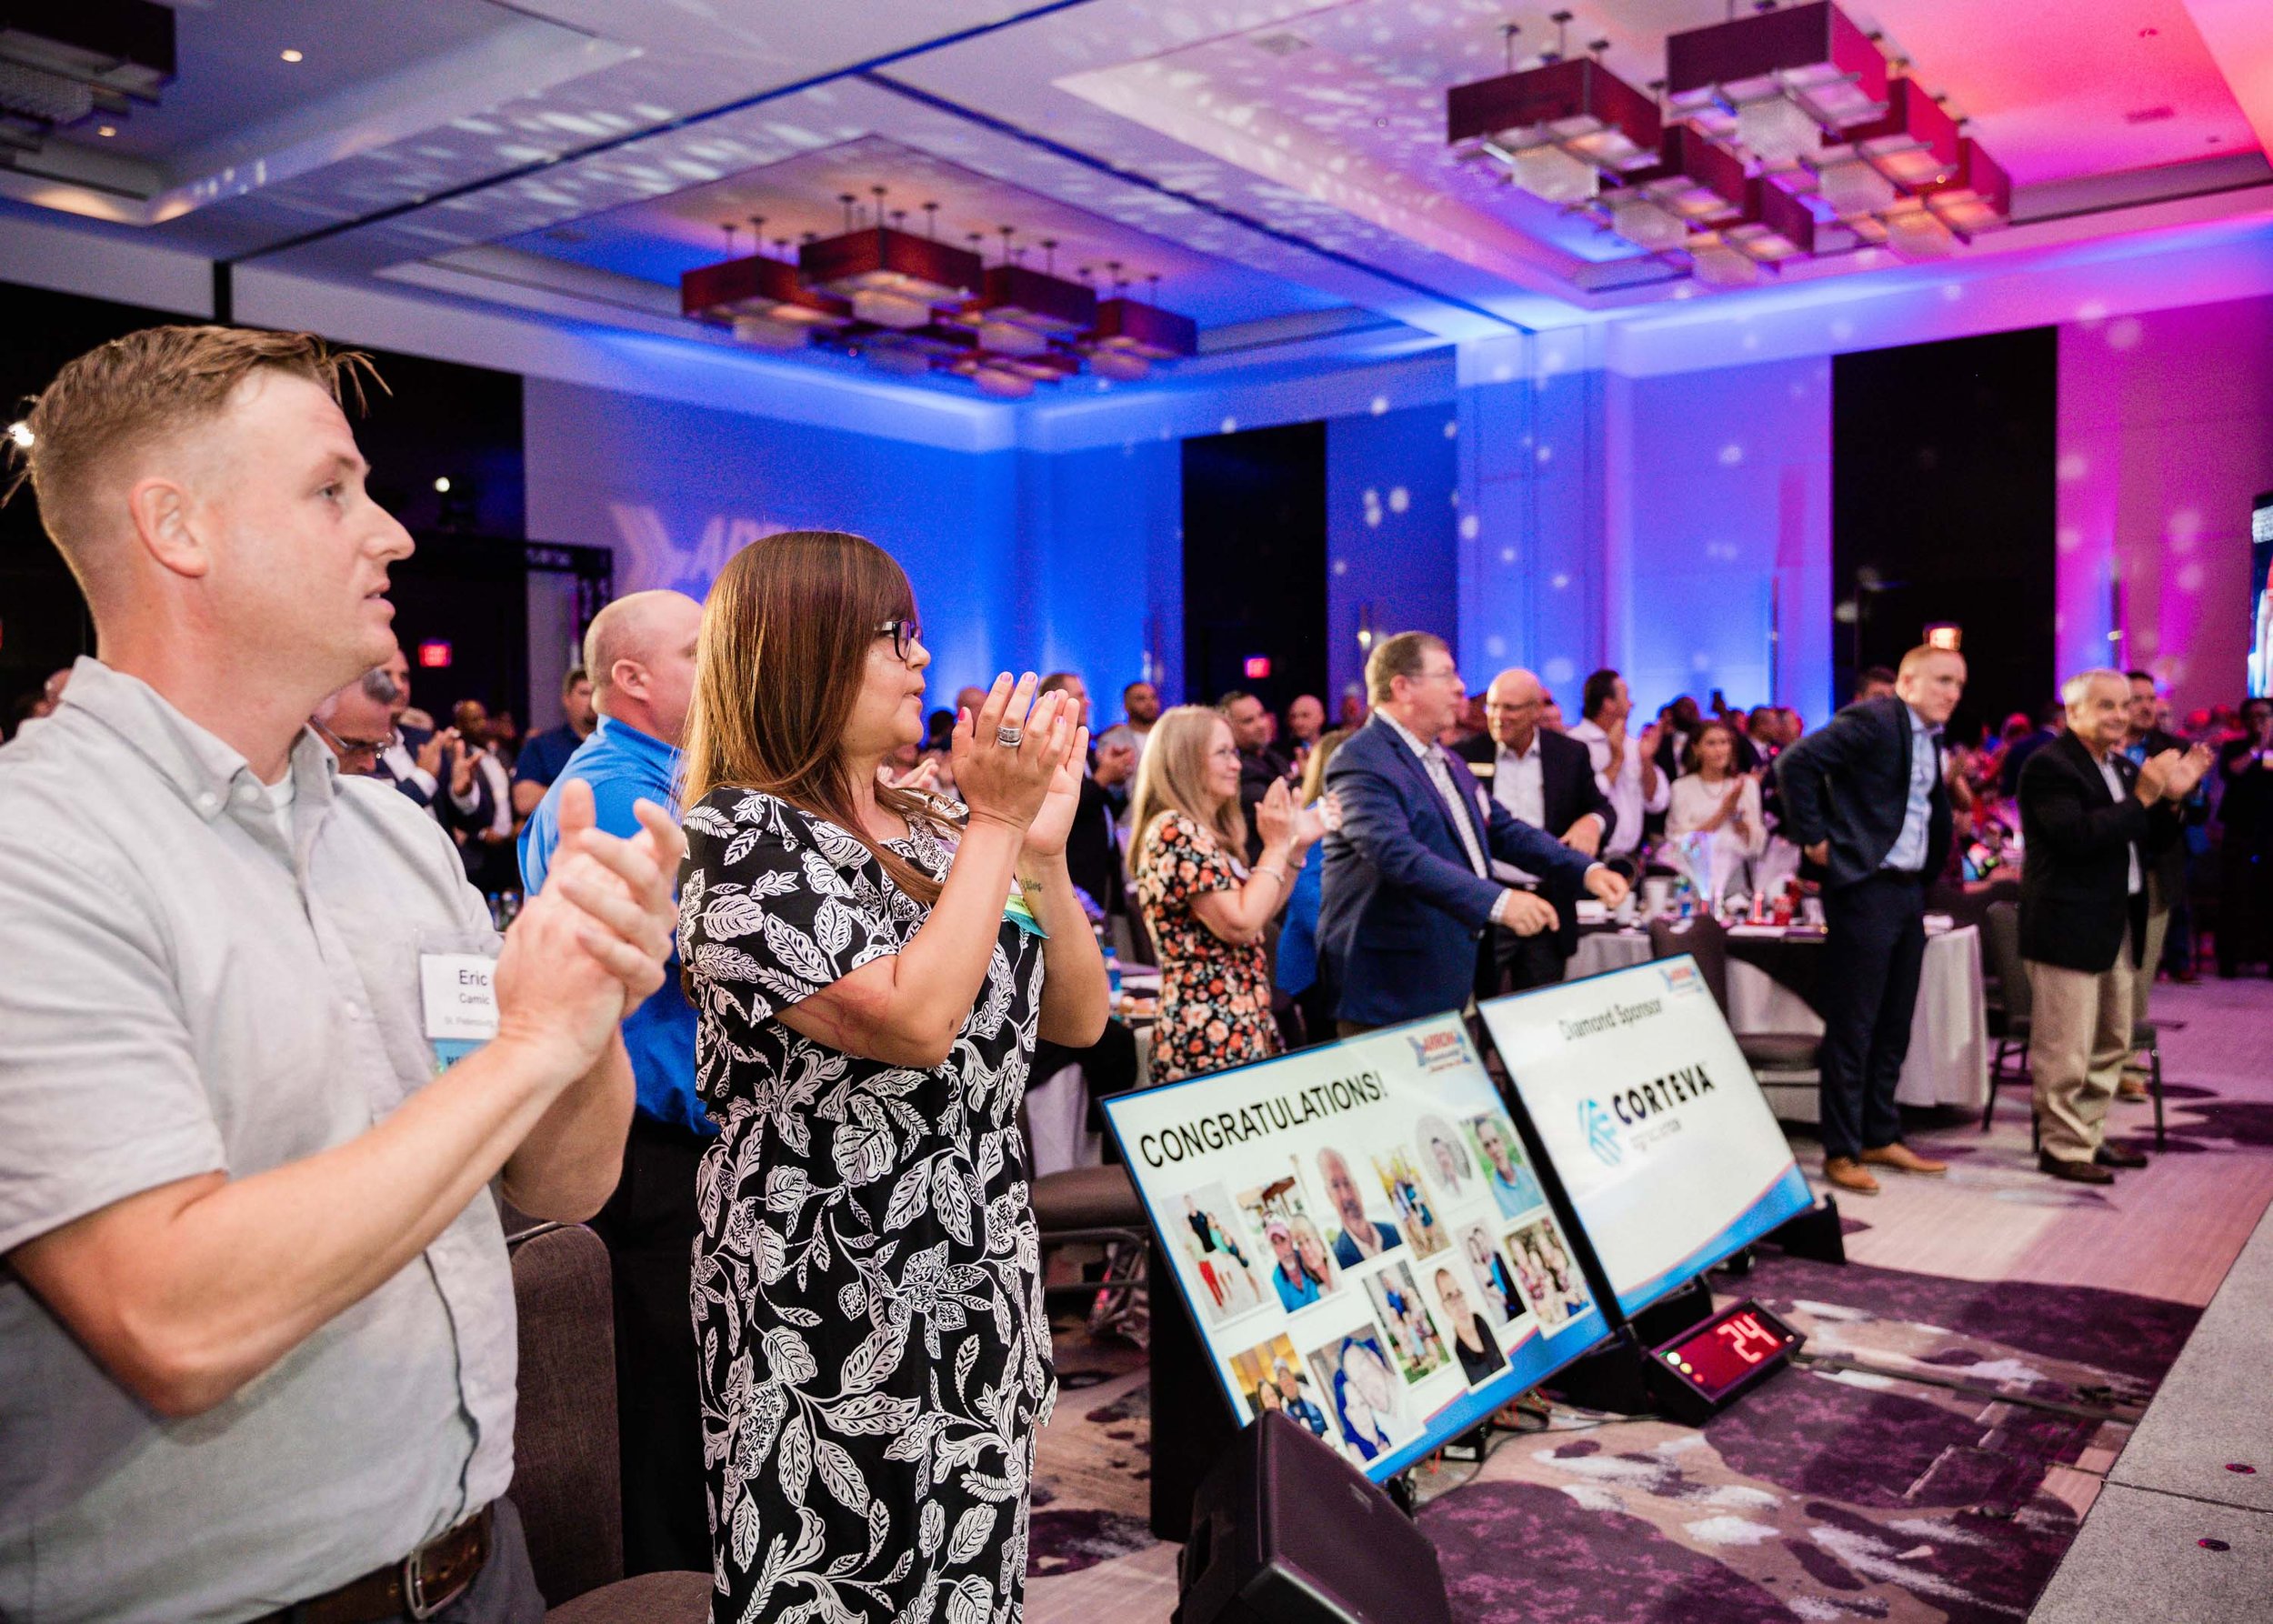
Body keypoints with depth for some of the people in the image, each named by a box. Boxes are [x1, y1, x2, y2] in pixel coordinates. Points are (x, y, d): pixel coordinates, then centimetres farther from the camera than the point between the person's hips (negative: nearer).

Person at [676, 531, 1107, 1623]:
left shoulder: (927, 829, 10)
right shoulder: (738, 836, -13)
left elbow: (1075, 1021, 8)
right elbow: (913, 1021, -25)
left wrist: (1041, 849, -5)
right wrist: (996, 822, -17)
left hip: (980, 1283, 7)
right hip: (834, 1305, -7)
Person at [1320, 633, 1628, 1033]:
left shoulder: (1446, 760, 16)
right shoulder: (1362, 762, -16)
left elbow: (1503, 830, 17)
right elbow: (1399, 855, -30)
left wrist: (1585, 870, 3)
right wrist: (1498, 901, -38)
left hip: (1451, 978, 9)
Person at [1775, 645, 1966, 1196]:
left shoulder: (1930, 738, 15)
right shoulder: (1873, 721, -12)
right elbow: (1795, 763, -21)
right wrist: (1814, 838, -17)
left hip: (1909, 890, 9)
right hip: (1865, 888, -9)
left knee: (1894, 1026, 14)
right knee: (1853, 1027, -2)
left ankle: (1881, 1137, 25)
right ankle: (1841, 1152, 5)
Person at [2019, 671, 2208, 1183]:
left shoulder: (2122, 768, 15)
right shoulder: (2049, 766, -12)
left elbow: (2150, 843, 15)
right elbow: (2077, 837, -24)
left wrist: (2171, 797, -1)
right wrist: (2142, 797, -20)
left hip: (2118, 925, 9)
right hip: (2068, 926, -9)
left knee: (2111, 1045, 17)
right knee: (2066, 1053, -4)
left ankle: (2089, 1136, 28)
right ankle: (2062, 1148, 5)